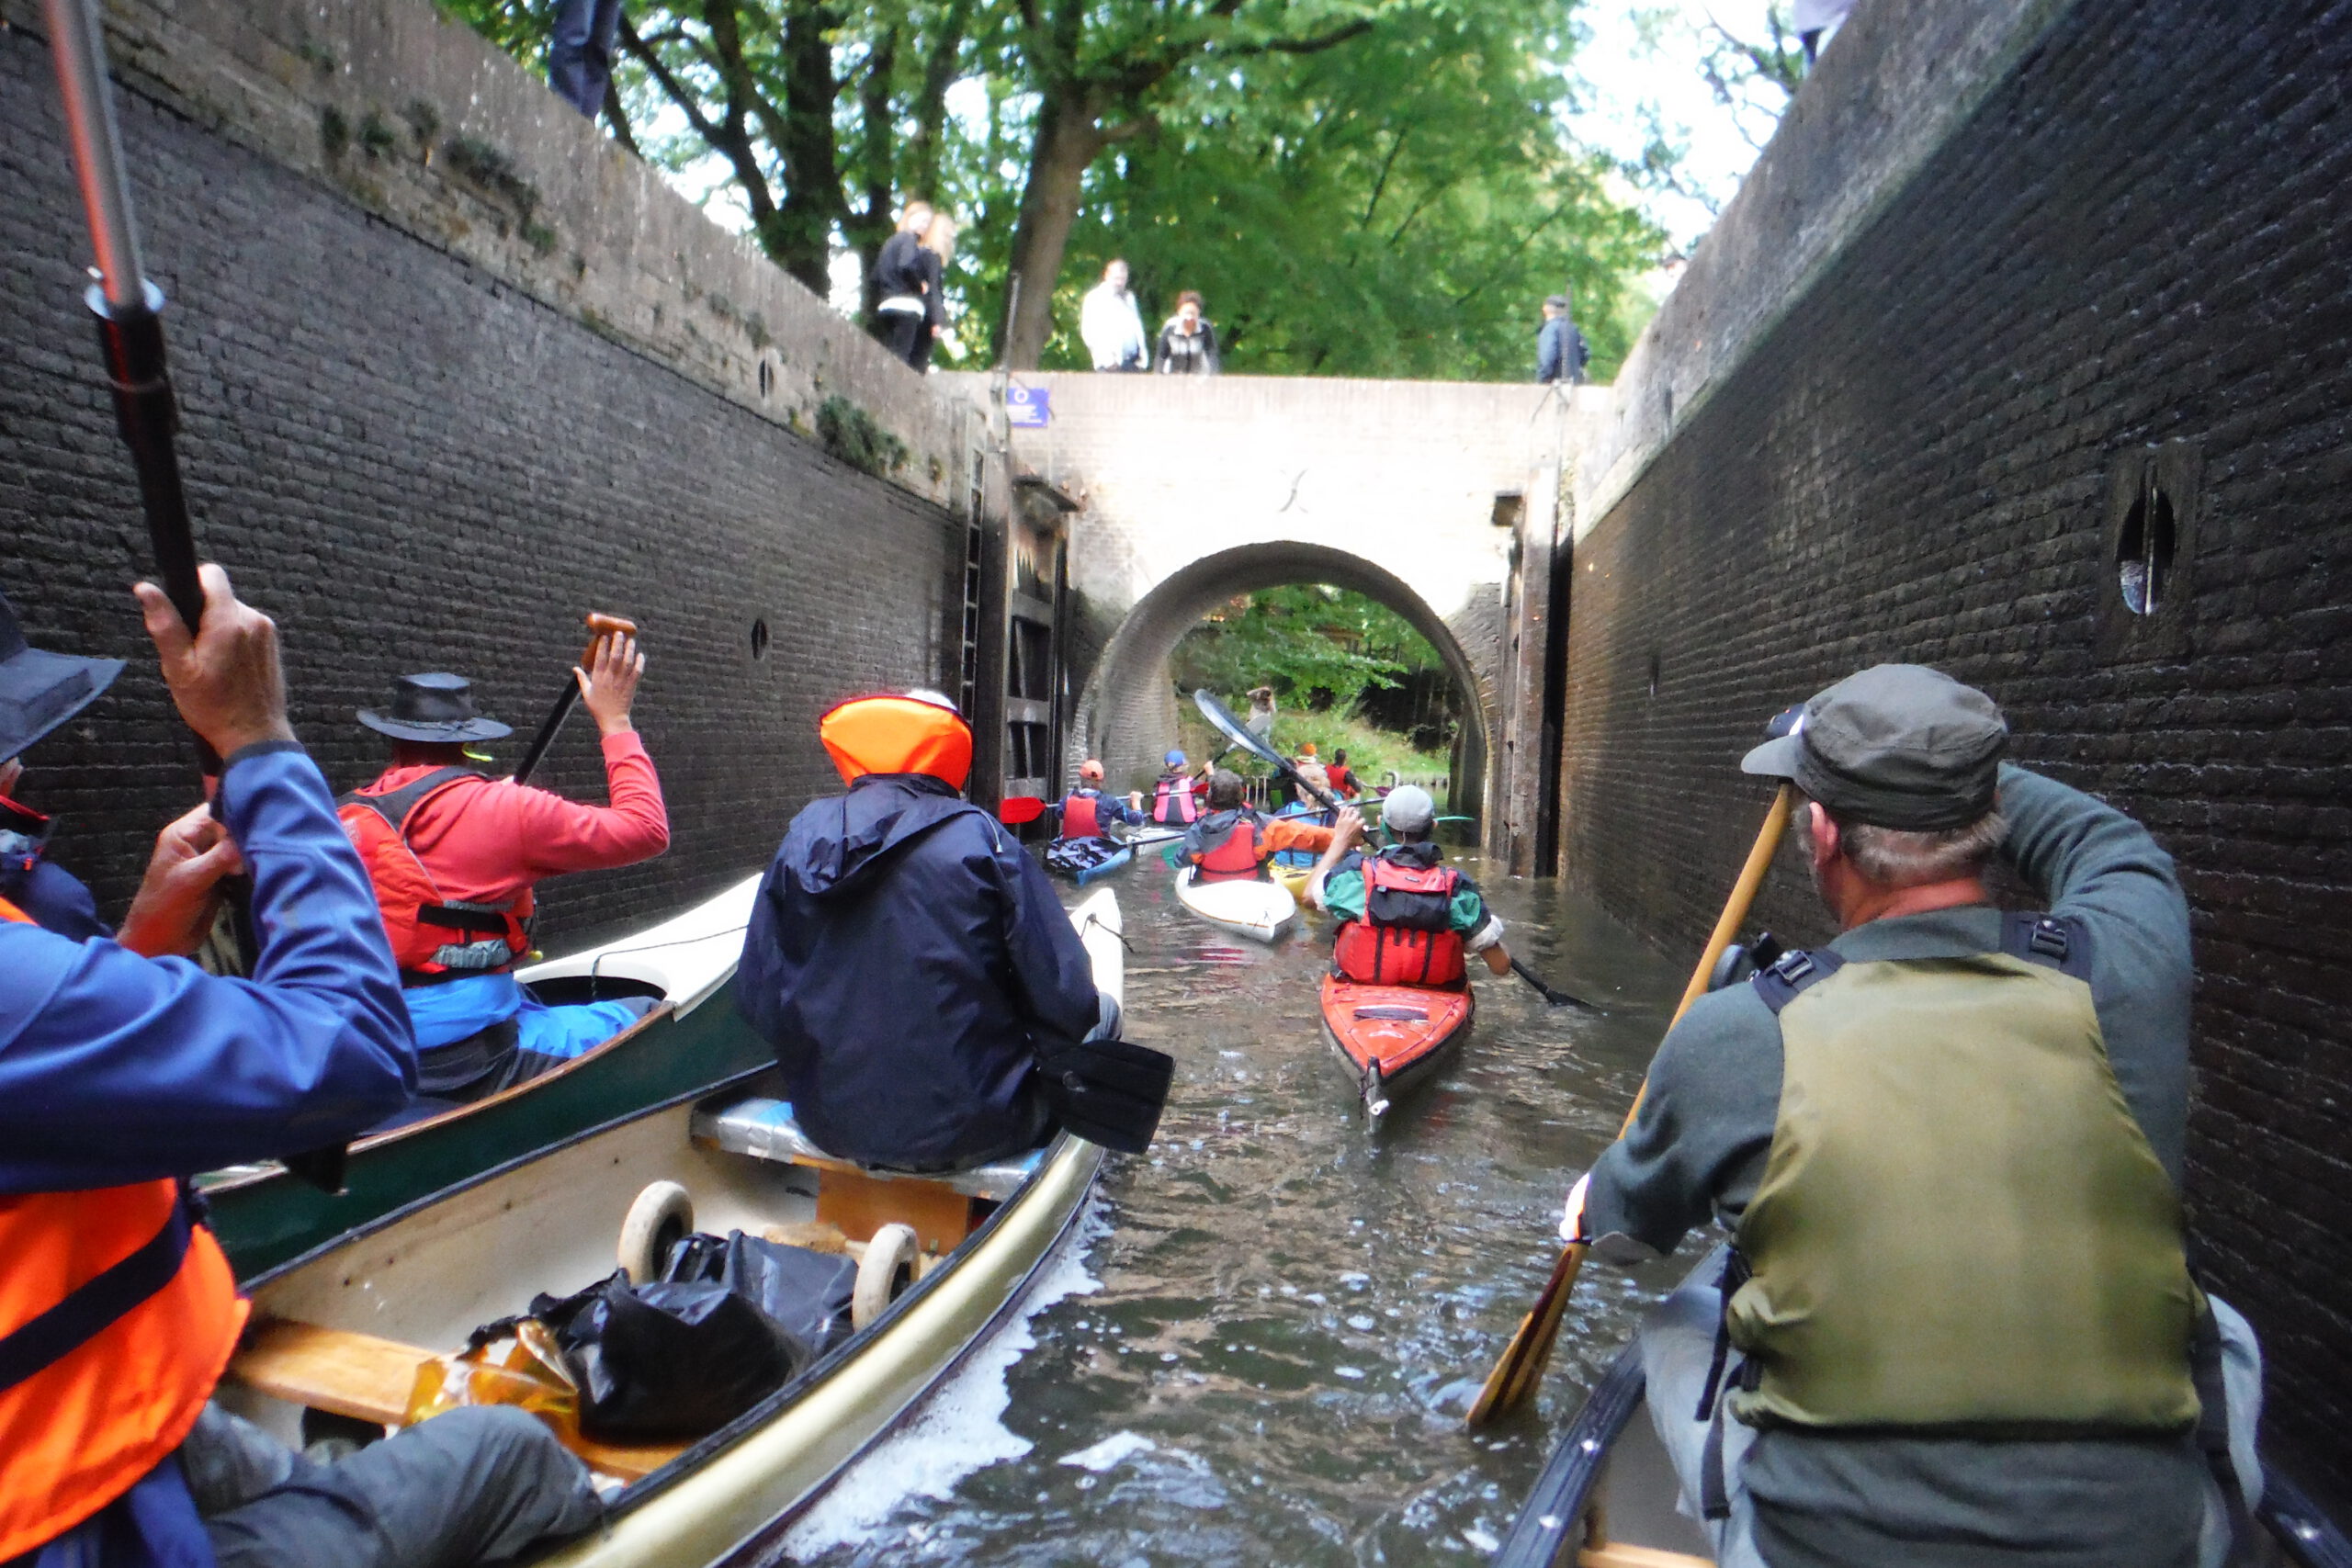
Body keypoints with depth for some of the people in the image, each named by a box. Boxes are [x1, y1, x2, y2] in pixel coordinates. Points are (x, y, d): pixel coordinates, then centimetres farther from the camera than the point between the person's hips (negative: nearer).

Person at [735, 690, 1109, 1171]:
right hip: (969, 1130, -5)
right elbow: (1066, 1003, -15)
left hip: (831, 1124, 5)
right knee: (1102, 1011, 23)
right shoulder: (980, 839, -13)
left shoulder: (804, 835, -2)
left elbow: (757, 997, -1)